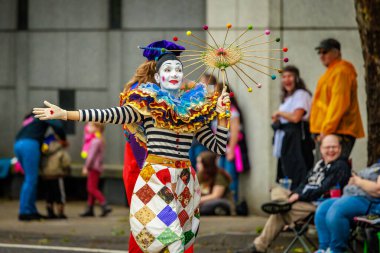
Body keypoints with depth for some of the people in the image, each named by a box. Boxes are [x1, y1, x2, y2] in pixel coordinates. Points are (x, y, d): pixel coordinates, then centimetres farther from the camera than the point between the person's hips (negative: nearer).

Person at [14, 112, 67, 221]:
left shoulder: (30, 118, 34)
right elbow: (57, 125, -4)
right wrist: (63, 139, 10)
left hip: (18, 144, 8)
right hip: (30, 145, -8)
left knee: (30, 179, 12)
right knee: (31, 180, -9)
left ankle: (32, 211, 10)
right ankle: (24, 212, -14)